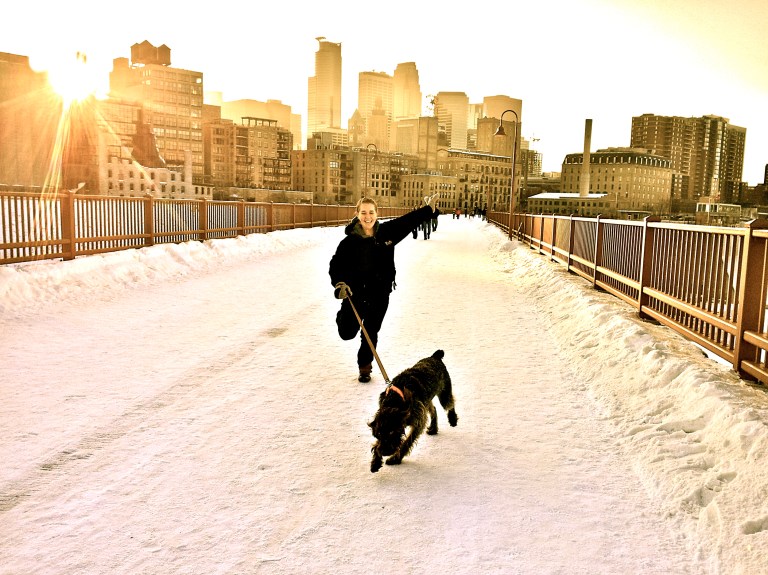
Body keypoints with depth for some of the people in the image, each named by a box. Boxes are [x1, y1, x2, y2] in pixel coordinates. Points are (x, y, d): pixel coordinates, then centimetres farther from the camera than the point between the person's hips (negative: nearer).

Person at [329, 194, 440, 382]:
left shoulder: (387, 231, -5)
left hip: (379, 293, 2)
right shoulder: (350, 240, -11)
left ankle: (365, 367, 34)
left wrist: (429, 208, 11)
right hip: (355, 291, -2)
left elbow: (408, 221, 7)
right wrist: (339, 283, -26)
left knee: (371, 333, 12)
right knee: (348, 333, 0)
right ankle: (344, 317, 37)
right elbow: (336, 265, -10)